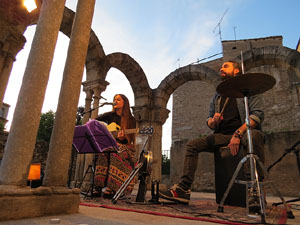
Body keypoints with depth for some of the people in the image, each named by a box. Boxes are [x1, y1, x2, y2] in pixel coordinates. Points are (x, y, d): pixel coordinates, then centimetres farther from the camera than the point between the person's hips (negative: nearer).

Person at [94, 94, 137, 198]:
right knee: (103, 153, -32)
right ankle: (99, 187, -30)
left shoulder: (130, 119, 5)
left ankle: (111, 189, -35)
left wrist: (122, 138, -21)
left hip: (123, 145, -2)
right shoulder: (110, 115, 12)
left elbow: (129, 139, 0)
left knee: (117, 155, -36)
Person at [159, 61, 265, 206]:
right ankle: (184, 189, -17)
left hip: (244, 132, -4)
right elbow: (210, 122, 19)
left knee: (254, 135, -38)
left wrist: (238, 133, -22)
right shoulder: (217, 97, 22)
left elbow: (257, 114, -8)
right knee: (192, 145, -11)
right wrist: (214, 121, -8)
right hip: (222, 135, 5)